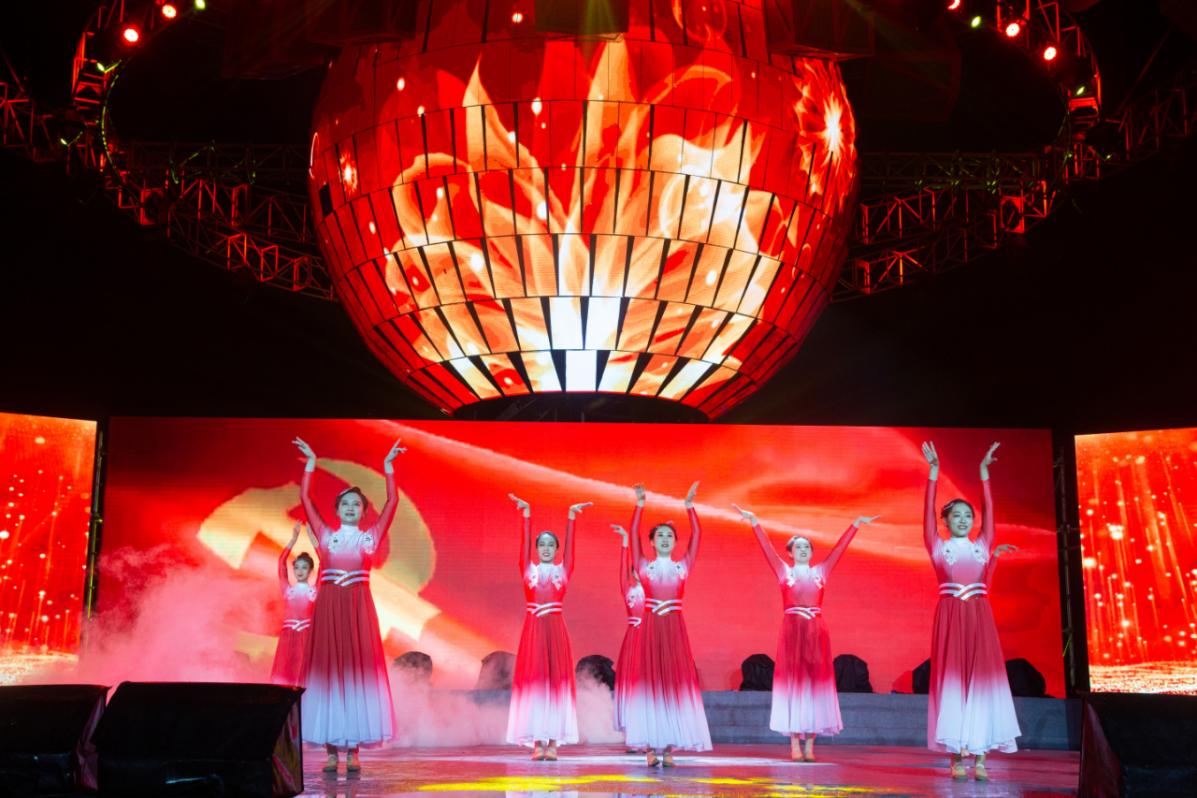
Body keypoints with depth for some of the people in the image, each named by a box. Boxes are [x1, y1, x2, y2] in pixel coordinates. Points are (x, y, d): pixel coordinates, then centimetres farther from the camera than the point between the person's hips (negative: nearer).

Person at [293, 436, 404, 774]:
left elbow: (392, 502, 5)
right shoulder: (325, 535, 11)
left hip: (359, 608, 0)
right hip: (329, 607, 1)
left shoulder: (370, 537, 9)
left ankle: (353, 748, 0)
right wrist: (311, 464, 8)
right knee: (328, 671, -2)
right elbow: (305, 498, 9)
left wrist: (388, 466, 4)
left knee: (357, 670, -3)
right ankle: (331, 749, 1)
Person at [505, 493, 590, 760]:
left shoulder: (563, 570, 9)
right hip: (533, 628, 0)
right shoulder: (528, 569, 9)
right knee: (533, 680, -2)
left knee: (557, 679, -2)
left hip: (556, 629, 0)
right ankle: (537, 742, 1)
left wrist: (571, 517, -5)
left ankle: (553, 741, 0)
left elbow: (570, 543, 3)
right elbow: (525, 541, 2)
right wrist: (527, 514, -6)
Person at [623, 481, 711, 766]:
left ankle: (669, 747, 2)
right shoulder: (644, 567, 7)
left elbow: (697, 535, 2)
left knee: (675, 682, -1)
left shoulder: (683, 567, 9)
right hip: (650, 630, -1)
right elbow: (633, 536, -2)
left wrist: (689, 506, -4)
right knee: (649, 682, -2)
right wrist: (639, 506, -10)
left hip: (674, 631, 1)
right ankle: (650, 748, 1)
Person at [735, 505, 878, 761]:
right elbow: (766, 547, 2)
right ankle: (794, 744, -1)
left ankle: (809, 744, 3)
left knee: (815, 682, 1)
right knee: (792, 682, -2)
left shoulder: (820, 571, 13)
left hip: (817, 632, 2)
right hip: (792, 631, -2)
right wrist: (754, 522, -5)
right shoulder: (784, 572, 8)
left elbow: (840, 548, 14)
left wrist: (855, 524, 14)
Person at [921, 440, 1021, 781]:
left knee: (982, 678, -4)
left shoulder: (981, 546, 13)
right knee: (951, 678, -4)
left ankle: (980, 758, -4)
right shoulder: (938, 547, 7)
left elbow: (989, 510, 9)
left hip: (979, 616, 2)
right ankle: (956, 758, -2)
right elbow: (927, 511, 0)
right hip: (950, 616, -2)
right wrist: (934, 472, -6)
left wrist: (984, 472, 5)